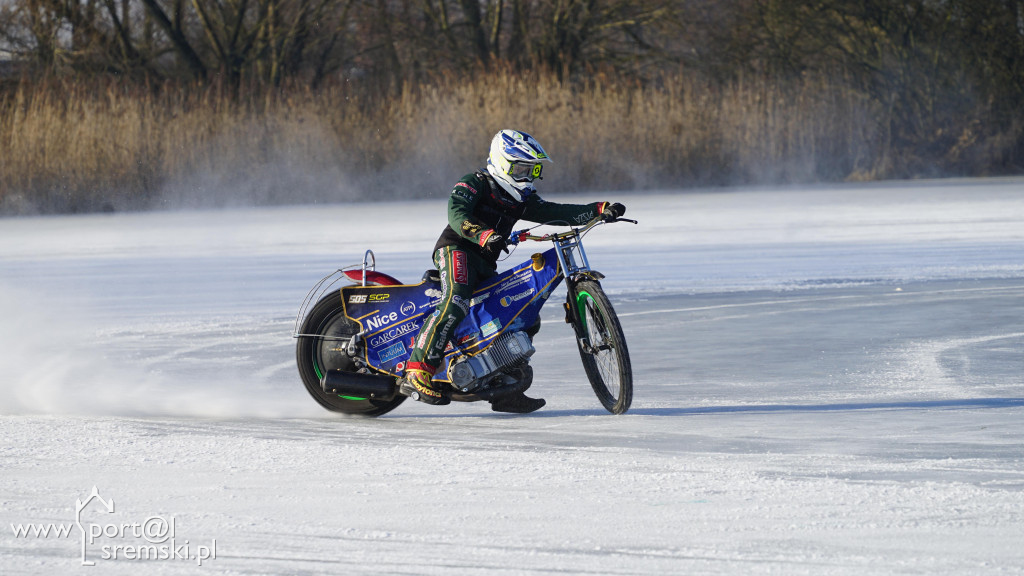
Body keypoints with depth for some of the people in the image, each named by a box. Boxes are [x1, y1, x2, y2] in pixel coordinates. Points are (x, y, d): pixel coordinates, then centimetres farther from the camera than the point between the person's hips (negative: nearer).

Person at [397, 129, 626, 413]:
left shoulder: (521, 200, 20)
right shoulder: (475, 183, -3)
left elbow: (555, 213, 12)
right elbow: (457, 212, -20)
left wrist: (600, 210, 0)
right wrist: (483, 235, -39)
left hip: (485, 266, 9)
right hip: (456, 249, -9)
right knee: (457, 302, -35)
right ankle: (417, 371, -40)